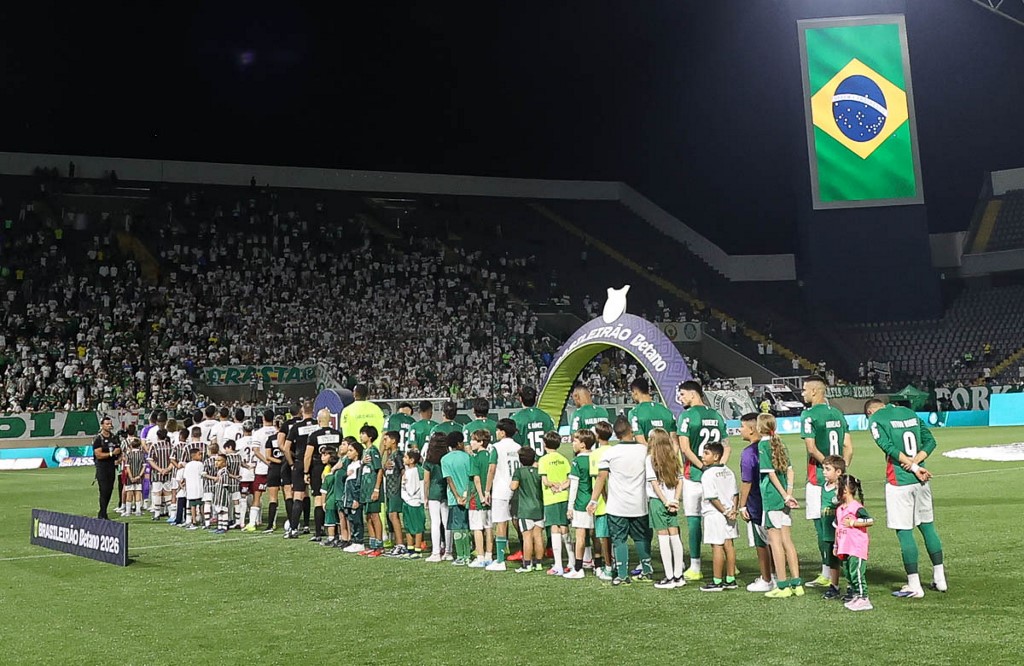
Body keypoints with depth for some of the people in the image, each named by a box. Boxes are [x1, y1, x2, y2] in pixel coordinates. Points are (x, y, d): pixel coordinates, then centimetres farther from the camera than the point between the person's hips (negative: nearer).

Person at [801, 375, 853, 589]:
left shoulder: (809, 415, -11)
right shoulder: (837, 414, 12)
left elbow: (812, 448, -19)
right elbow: (848, 447, 10)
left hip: (818, 477, -7)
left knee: (822, 526, -2)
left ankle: (828, 574, 0)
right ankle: (828, 574, 16)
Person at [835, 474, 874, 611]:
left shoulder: (856, 507, -13)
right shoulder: (839, 509, 14)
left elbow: (870, 521, -21)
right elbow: (837, 527, 21)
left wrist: (852, 523, -17)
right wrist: (836, 546, 22)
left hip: (857, 548, -9)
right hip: (844, 549, 9)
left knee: (856, 573, -10)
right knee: (848, 573, 11)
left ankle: (863, 598, -5)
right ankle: (856, 596, 19)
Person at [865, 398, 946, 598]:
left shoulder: (875, 419, -2)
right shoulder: (910, 413, 15)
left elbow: (889, 448, -13)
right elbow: (930, 441, 9)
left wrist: (913, 467, -11)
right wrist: (916, 462, -3)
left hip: (899, 482, -6)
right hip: (921, 481, 6)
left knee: (904, 532, 0)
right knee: (927, 526, 16)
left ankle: (914, 586, 2)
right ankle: (940, 579, 22)